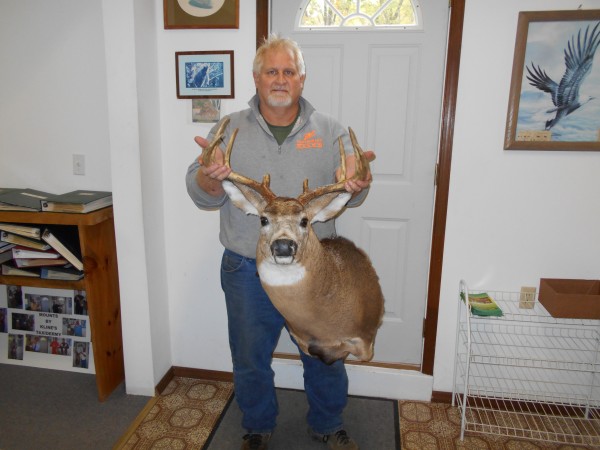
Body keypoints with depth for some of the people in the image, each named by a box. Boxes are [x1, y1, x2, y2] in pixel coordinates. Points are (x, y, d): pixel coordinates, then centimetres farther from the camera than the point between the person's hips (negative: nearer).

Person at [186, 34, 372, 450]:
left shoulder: (330, 131, 1)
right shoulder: (230, 130, 0)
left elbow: (349, 197, -5)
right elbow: (203, 197, -6)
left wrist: (356, 186, -28)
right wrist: (210, 176, -29)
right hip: (248, 273, 0)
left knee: (326, 357, 17)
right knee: (250, 361, 18)